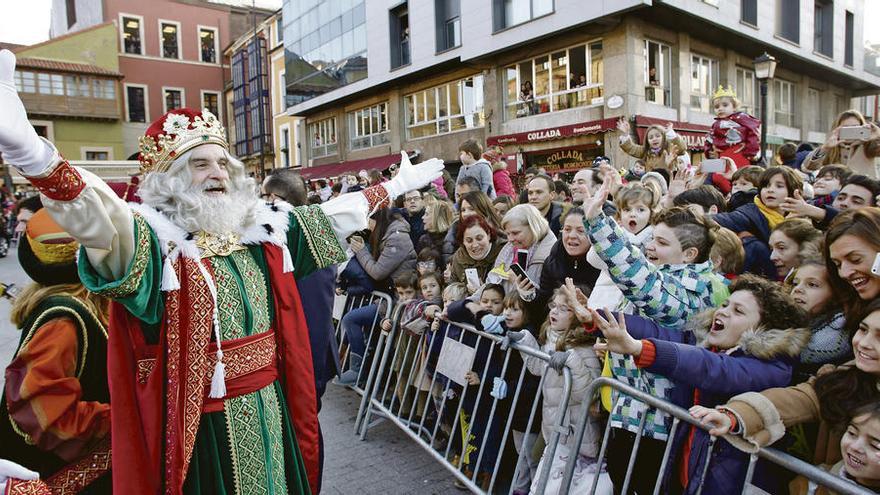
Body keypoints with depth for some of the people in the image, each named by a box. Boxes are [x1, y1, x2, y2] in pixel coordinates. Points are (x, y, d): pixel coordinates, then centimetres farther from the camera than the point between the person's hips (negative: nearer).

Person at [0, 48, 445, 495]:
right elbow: (98, 215, -35)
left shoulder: (261, 229, 4)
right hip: (199, 426, -5)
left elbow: (330, 217, 13)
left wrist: (396, 187, 19)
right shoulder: (156, 240, -15)